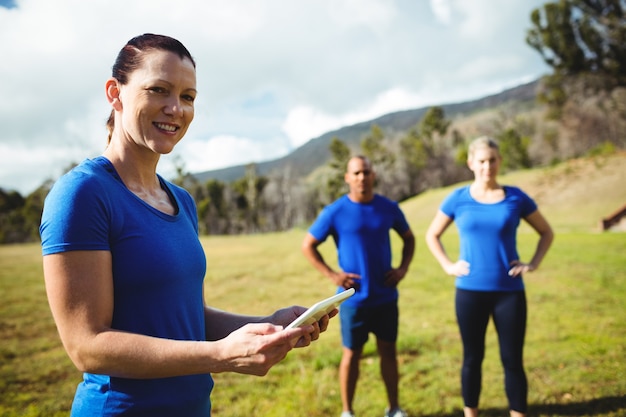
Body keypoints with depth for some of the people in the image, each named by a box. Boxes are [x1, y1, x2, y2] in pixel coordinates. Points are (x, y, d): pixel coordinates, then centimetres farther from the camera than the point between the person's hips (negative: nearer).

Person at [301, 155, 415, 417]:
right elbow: (308, 245, -2)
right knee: (351, 354, 8)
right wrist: (332, 274, -10)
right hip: (353, 298, -3)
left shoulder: (389, 208, 1)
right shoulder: (335, 212, -10)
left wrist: (403, 268, 1)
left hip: (386, 296, 3)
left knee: (388, 351, 13)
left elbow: (408, 238, 16)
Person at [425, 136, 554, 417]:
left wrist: (533, 263, 0)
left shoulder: (516, 197, 0)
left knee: (513, 360, 7)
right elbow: (432, 235, 11)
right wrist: (447, 265, 0)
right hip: (470, 291, 0)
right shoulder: (458, 199, -2)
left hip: (509, 291, 0)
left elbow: (546, 232, 13)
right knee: (472, 358, 11)